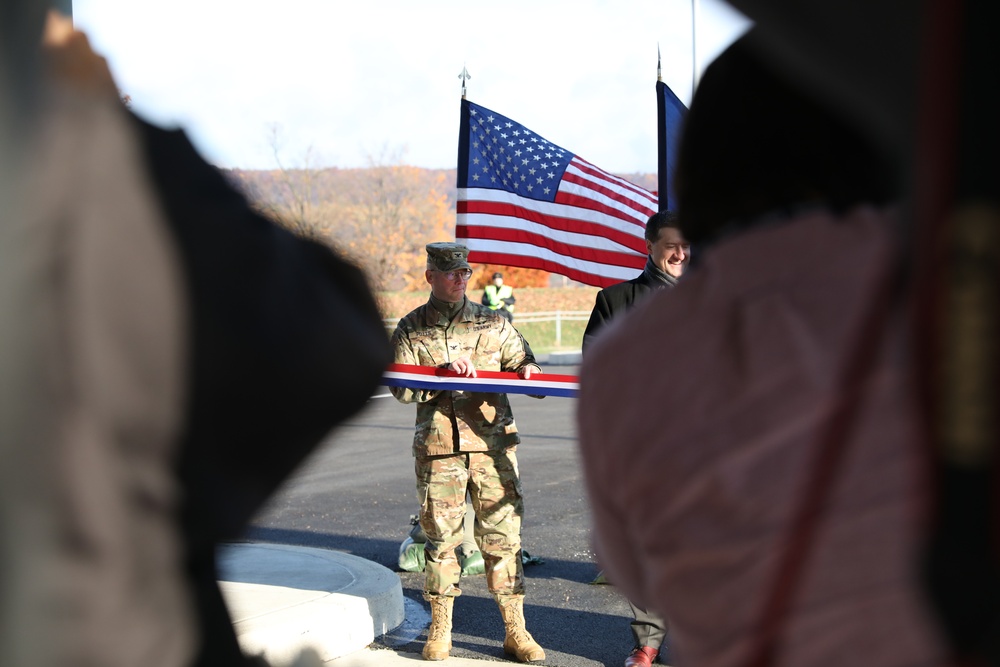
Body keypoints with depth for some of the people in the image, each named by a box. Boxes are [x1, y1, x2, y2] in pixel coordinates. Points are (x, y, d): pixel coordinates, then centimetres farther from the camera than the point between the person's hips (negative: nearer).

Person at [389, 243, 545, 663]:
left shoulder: (492, 323, 10)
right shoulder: (410, 329, 6)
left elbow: (521, 360, 12)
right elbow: (401, 387, -4)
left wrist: (527, 368, -12)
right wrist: (443, 373, -18)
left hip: (492, 444, 1)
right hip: (438, 450, -1)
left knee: (502, 534, 1)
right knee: (441, 537, 4)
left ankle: (515, 631, 9)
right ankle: (440, 629, 18)